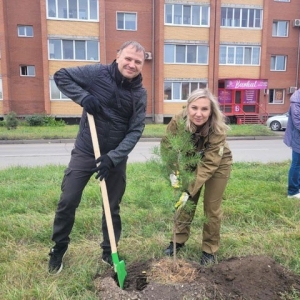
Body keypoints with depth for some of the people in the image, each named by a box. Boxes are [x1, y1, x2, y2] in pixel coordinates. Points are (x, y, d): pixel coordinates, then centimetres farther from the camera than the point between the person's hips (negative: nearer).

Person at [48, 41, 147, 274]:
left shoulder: (140, 94, -6)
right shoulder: (97, 73, -10)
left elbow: (135, 131, -10)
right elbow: (61, 76, -3)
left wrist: (113, 157, -21)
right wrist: (83, 97, -20)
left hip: (116, 157, 1)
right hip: (85, 152, -1)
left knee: (113, 207, 12)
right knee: (68, 202, 4)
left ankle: (109, 251, 33)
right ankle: (59, 248, 28)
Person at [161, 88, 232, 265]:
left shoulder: (218, 130, -36)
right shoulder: (178, 121, -29)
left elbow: (209, 164, -37)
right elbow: (167, 147, -21)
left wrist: (189, 191, -41)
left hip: (218, 164, -3)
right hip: (192, 162, 3)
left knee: (212, 207, 1)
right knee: (187, 202, 9)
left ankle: (210, 250, 18)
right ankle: (179, 240, 28)